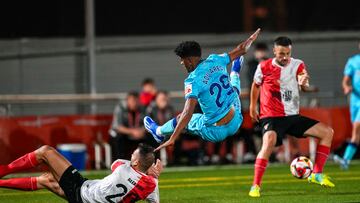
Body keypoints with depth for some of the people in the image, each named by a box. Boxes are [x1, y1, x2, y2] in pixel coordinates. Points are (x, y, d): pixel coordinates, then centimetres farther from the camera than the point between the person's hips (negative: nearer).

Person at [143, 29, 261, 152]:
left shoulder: (193, 80, -22)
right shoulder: (215, 60, -5)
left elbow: (188, 113, -29)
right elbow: (241, 49, 13)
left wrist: (172, 139, -31)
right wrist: (251, 39, 35)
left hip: (216, 132, -5)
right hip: (236, 123, 5)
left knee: (181, 119, 23)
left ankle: (158, 132, 52)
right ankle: (235, 72, 70)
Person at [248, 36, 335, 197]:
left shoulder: (297, 65, -2)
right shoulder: (264, 67, -6)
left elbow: (305, 87, -20)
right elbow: (256, 85, 15)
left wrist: (303, 83, -43)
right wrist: (252, 107, 18)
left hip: (293, 117, 5)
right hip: (271, 117, -5)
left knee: (327, 132, -1)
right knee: (269, 142, -35)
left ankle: (316, 174, 7)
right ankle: (255, 186, -32)